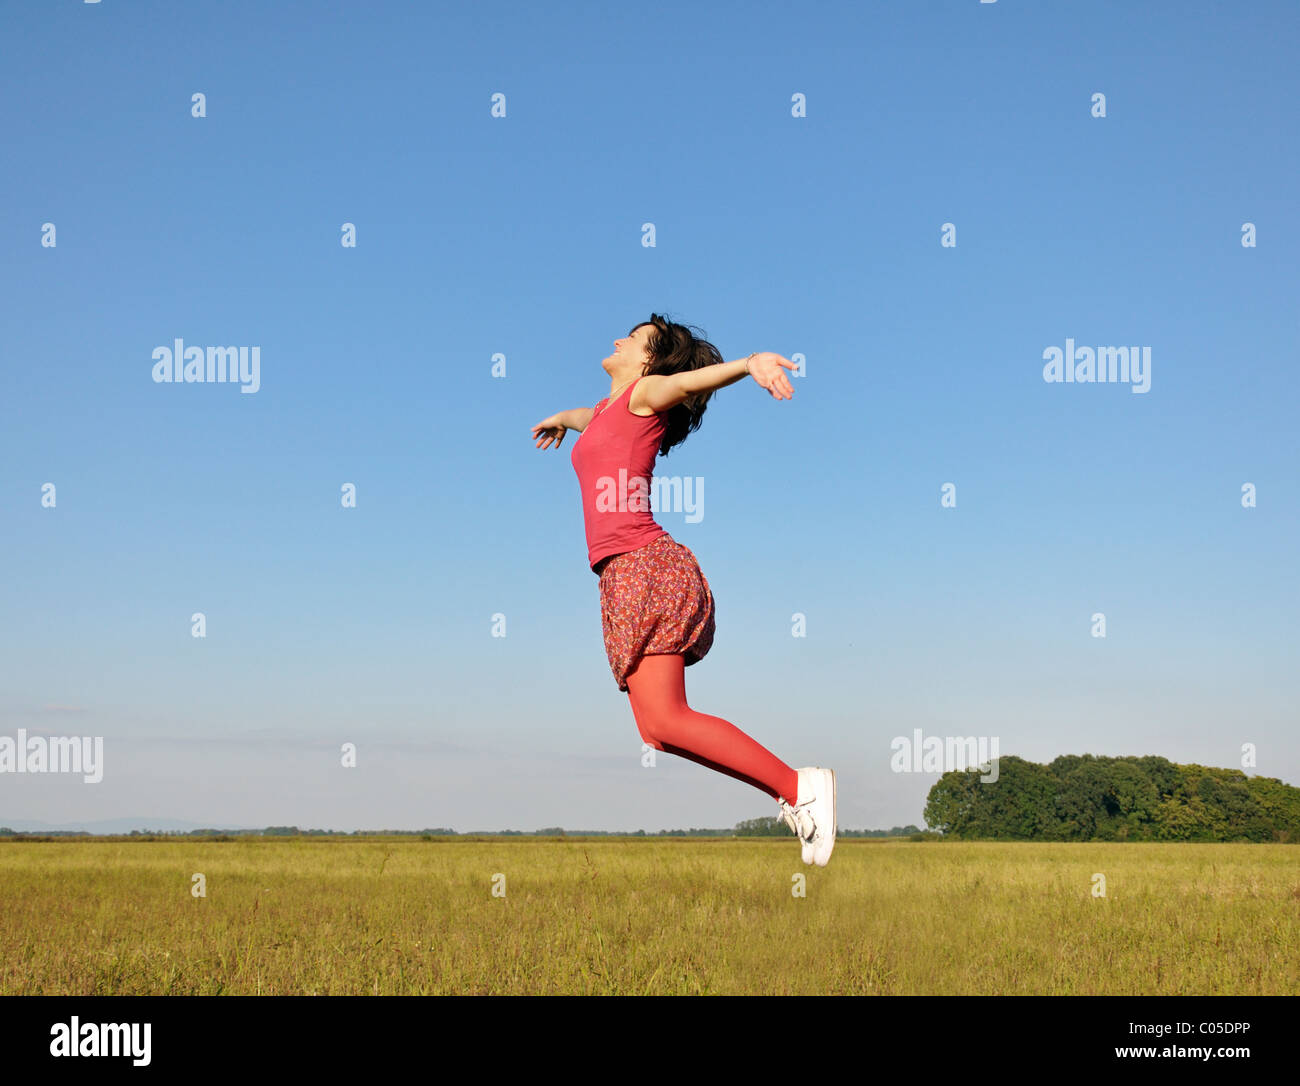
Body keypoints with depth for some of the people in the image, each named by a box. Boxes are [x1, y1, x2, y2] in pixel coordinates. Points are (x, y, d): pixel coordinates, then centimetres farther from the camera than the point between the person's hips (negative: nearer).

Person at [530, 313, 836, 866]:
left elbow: (695, 379, -18)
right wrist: (561, 418, 76)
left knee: (663, 721, -20)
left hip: (642, 566, -9)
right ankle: (792, 792, 2)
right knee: (658, 726, 1)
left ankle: (798, 786, -17)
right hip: (625, 574, 9)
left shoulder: (644, 393, 4)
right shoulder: (606, 410, 27)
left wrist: (752, 363, -38)